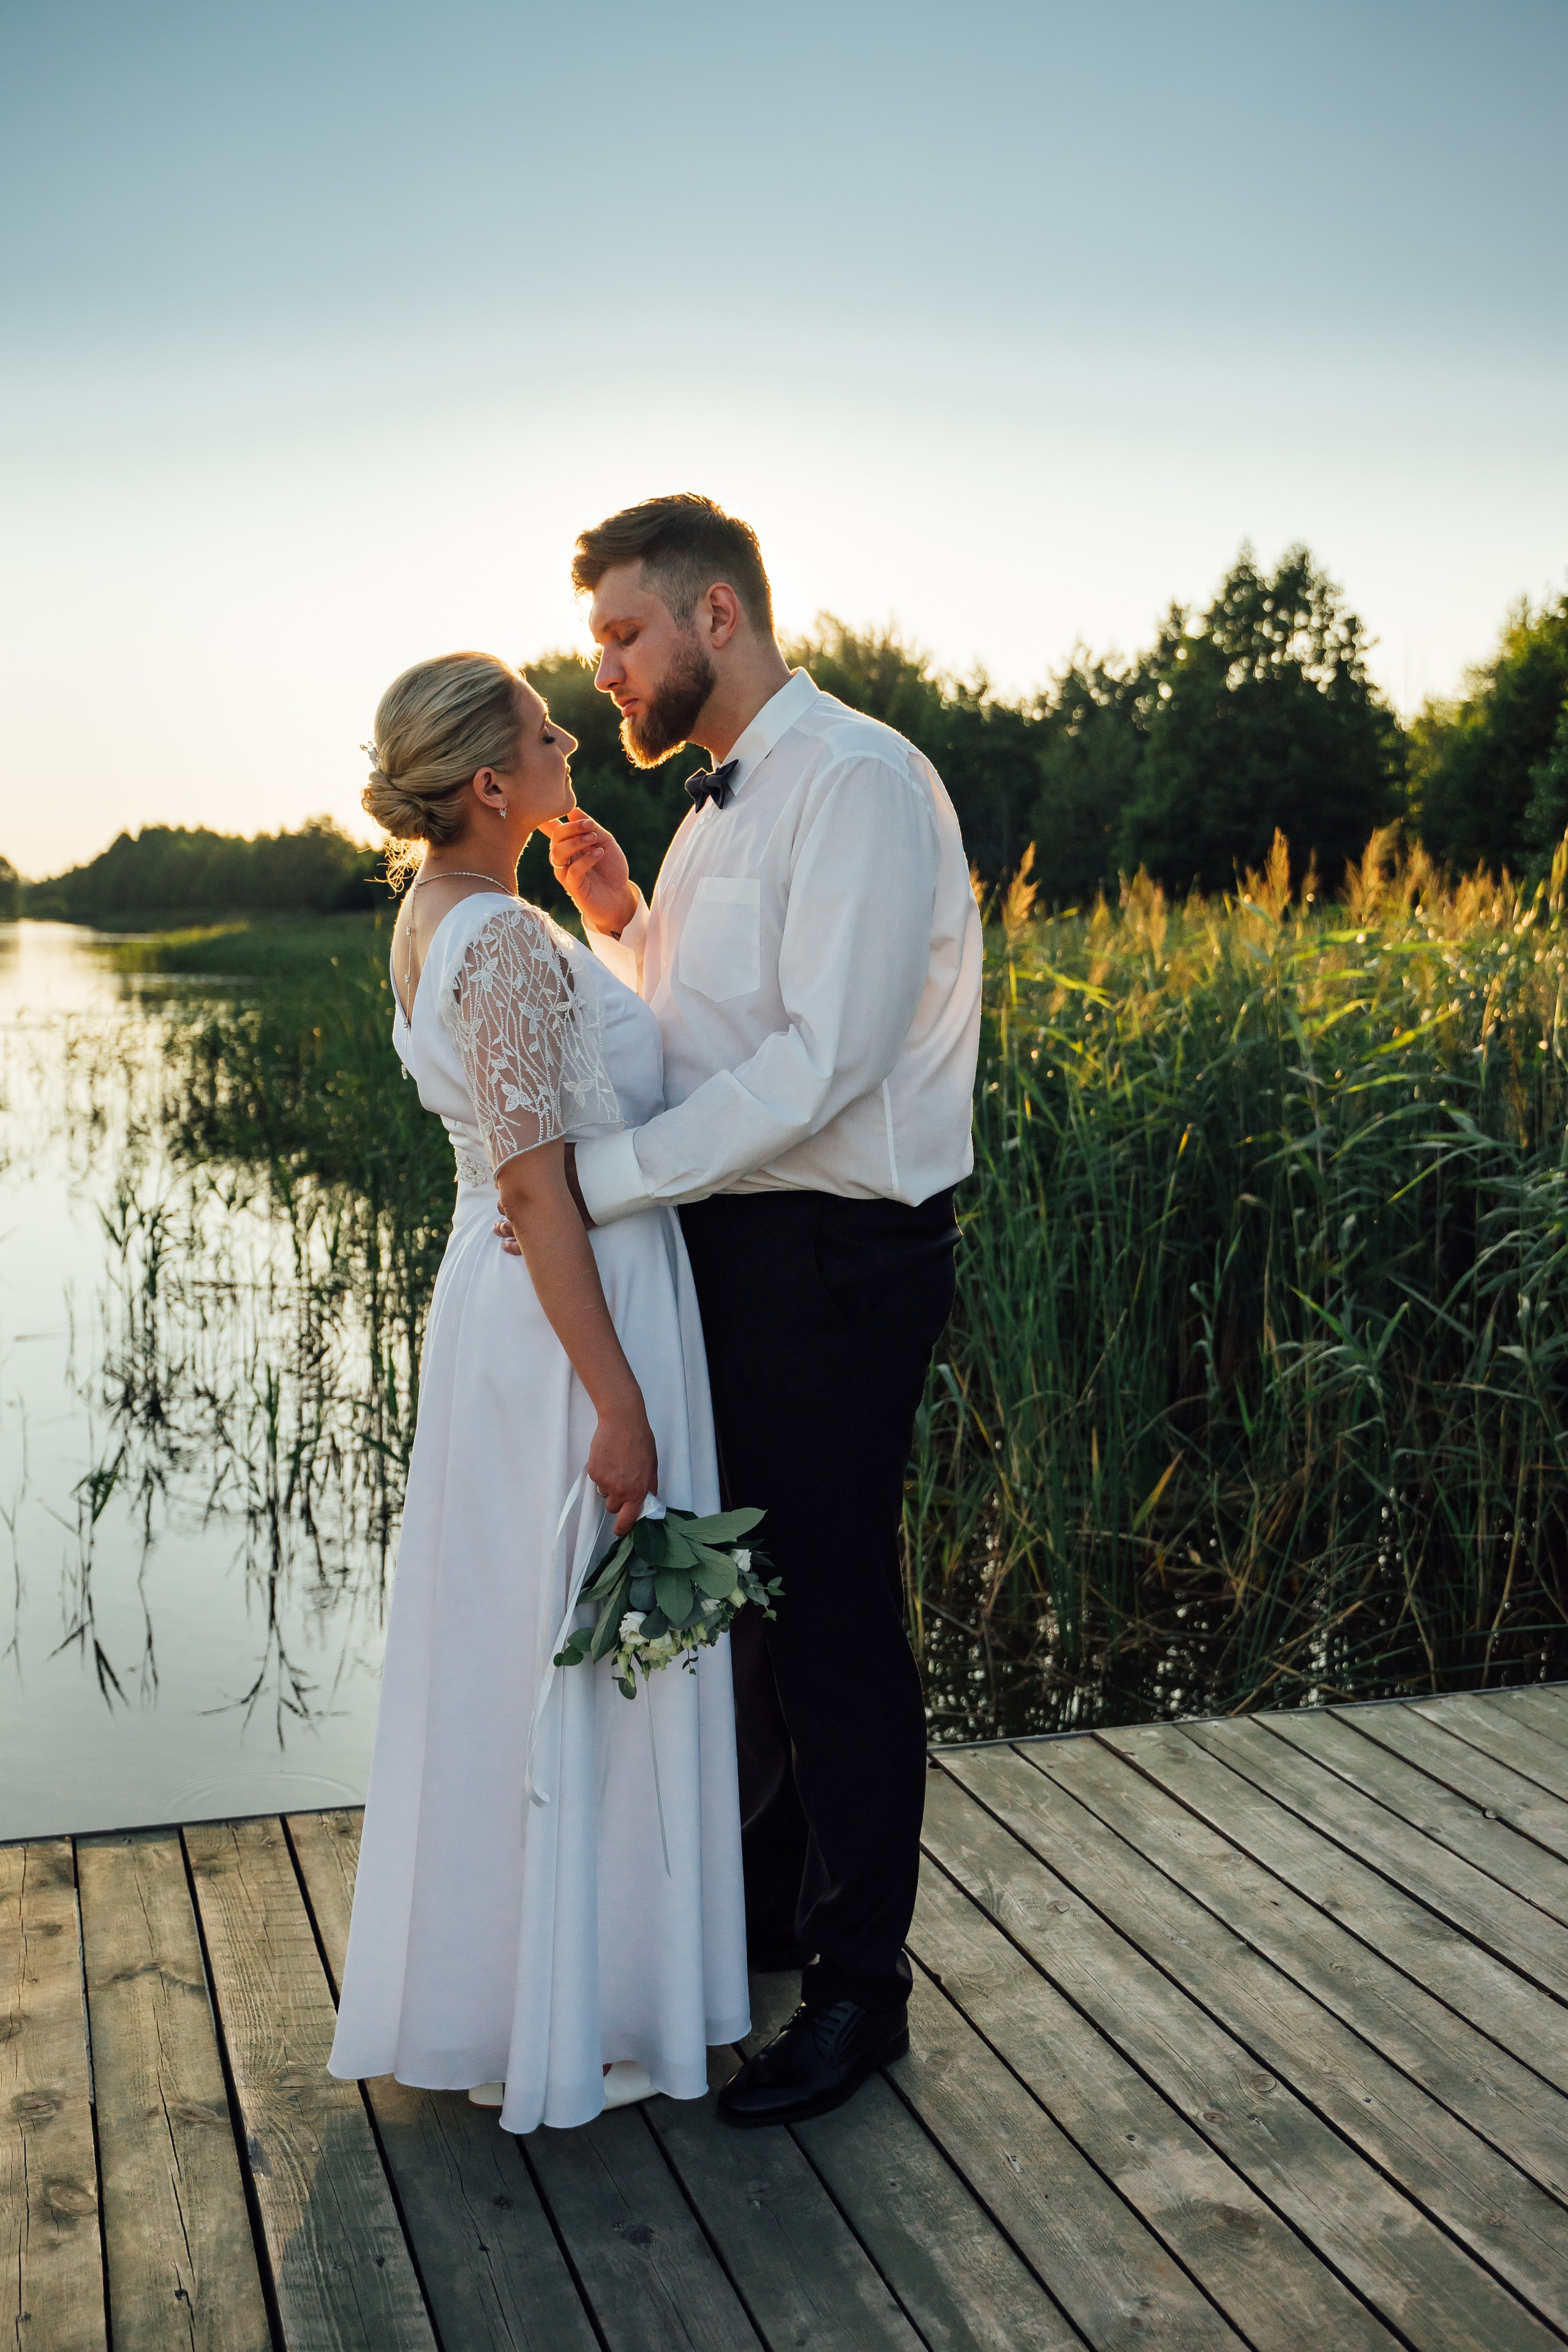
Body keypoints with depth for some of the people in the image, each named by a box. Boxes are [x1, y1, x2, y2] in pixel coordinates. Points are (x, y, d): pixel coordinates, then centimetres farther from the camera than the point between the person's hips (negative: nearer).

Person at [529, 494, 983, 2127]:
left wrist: (602, 1176, -22)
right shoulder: (727, 802, 15)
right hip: (734, 1251, 9)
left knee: (834, 1620, 2)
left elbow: (824, 1058, -25)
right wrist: (620, 924, 0)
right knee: (748, 1592, 19)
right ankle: (772, 1899, 39)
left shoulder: (858, 782, -15)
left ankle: (860, 1988, 20)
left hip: (830, 1259, -9)